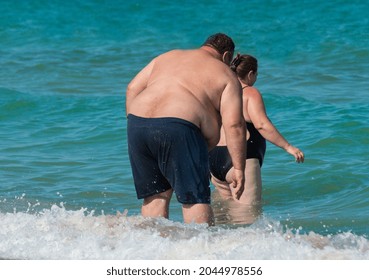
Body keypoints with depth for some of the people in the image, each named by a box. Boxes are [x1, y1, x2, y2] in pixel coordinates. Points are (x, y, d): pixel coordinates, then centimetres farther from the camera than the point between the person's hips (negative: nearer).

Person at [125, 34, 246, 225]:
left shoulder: (167, 57, 29)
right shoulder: (226, 76, 13)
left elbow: (132, 89, 21)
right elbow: (234, 125, 1)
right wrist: (239, 169, 2)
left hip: (137, 123, 5)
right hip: (178, 128, -5)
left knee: (155, 196, 14)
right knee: (195, 199, -1)